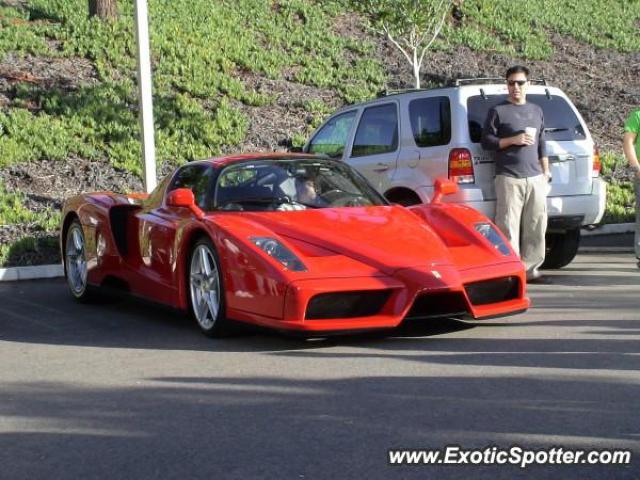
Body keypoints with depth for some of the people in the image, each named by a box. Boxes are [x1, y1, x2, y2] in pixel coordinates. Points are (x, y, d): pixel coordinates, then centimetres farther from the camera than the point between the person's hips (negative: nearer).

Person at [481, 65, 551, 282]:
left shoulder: (536, 111, 19)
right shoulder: (498, 111, 3)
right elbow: (486, 141, -1)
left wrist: (546, 171, 17)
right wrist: (513, 140, -12)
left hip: (535, 177, 5)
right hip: (509, 178, -5)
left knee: (536, 226, 1)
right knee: (508, 226, -9)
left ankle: (530, 268, 9)